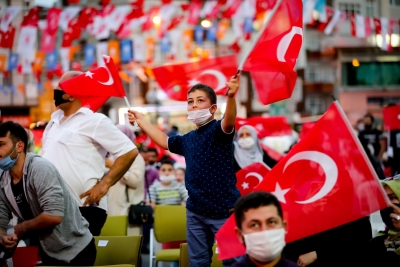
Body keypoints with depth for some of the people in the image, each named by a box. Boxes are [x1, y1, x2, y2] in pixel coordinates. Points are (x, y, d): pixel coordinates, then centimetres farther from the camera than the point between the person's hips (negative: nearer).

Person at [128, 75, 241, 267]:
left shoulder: (218, 131, -9)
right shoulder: (188, 139, 13)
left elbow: (229, 121, -32)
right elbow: (163, 141, 31)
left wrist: (230, 97, -52)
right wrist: (141, 121, 35)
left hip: (224, 211, -7)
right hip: (195, 211, 7)